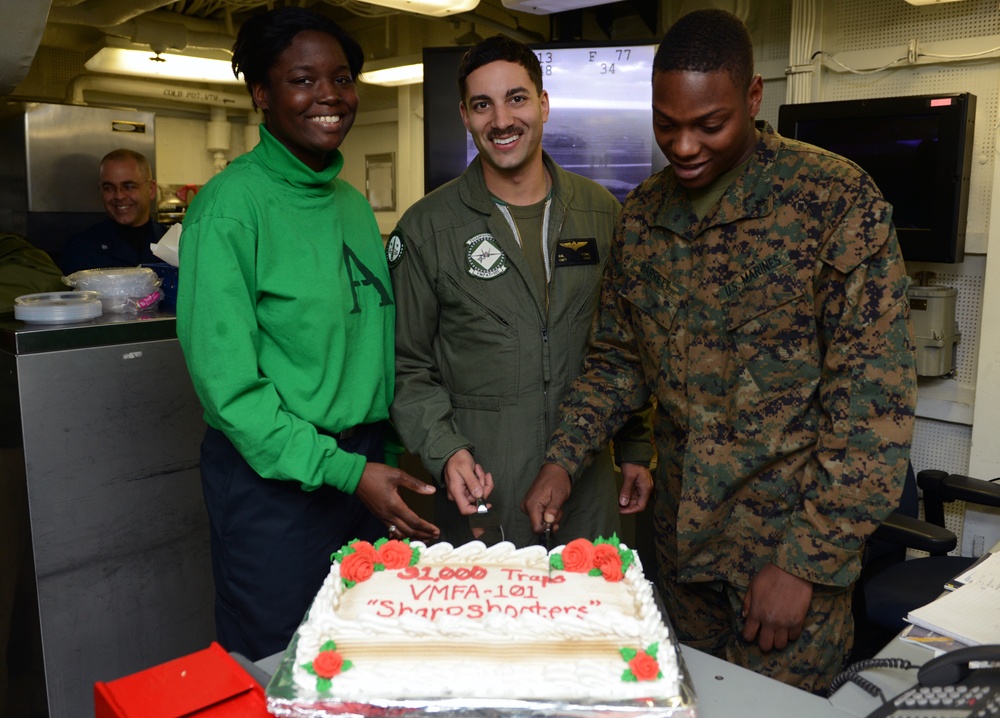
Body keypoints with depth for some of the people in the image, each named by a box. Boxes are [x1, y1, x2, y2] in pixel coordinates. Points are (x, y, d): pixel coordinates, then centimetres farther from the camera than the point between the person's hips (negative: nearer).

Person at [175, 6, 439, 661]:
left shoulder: (354, 203, 9)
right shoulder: (230, 203, -13)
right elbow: (225, 379, -16)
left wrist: (384, 458, 8)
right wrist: (342, 471, -18)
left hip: (363, 463, 6)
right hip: (271, 474, -6)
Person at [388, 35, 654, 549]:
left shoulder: (601, 212, 3)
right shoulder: (425, 229, -4)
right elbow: (408, 367, -1)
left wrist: (636, 449, 9)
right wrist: (444, 450, -15)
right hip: (480, 488, -2)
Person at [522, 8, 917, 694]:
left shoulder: (837, 200, -14)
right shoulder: (641, 213, 2)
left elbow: (875, 403, -16)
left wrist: (807, 561, -16)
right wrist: (564, 459, -3)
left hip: (793, 533, -4)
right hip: (680, 531, 5)